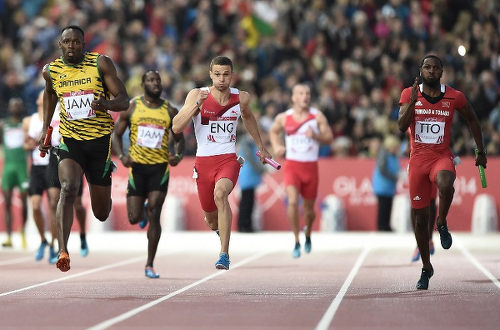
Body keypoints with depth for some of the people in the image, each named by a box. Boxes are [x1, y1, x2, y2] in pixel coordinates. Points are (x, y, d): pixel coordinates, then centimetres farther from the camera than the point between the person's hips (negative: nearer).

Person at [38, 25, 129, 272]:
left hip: (100, 140, -1)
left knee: (101, 213, 10)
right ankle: (63, 251, -34)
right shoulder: (51, 70, 1)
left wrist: (106, 104, -31)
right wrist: (45, 129, 20)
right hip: (70, 139, 1)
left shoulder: (101, 64, -7)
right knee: (68, 188, -29)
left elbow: (124, 101, -9)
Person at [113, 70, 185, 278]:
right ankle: (143, 210, 40)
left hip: (160, 167, 0)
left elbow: (179, 138, 14)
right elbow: (116, 135, 6)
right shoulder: (132, 107, 2)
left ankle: (150, 265, -2)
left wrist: (178, 155, -7)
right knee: (134, 218, 0)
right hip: (137, 166, 0)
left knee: (154, 216, -11)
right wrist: (121, 156, -12)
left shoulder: (170, 111, 5)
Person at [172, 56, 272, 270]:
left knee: (220, 194, -33)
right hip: (204, 161, 1)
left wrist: (261, 147, 30)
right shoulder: (197, 95, -8)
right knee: (211, 220, 11)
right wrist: (197, 104, -27)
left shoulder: (241, 98, -1)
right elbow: (176, 128, -16)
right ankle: (219, 227, 52)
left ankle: (224, 254, -31)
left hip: (229, 159, -1)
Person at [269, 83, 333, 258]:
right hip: (291, 165, -1)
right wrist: (276, 146, 2)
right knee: (293, 201, -21)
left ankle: (308, 234, 42)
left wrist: (316, 136, -20)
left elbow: (329, 138, -1)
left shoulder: (318, 116, -2)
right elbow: (273, 131, 20)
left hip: (310, 167, 1)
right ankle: (296, 241, -8)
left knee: (309, 208, 10)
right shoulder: (283, 118, 1)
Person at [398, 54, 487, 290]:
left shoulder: (455, 97, 0)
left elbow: (472, 120, 16)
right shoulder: (409, 94, 0)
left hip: (442, 156, -1)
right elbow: (402, 126, -9)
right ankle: (426, 268, 20)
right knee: (419, 216, 4)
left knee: (445, 184, -38)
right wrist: (413, 102, -21)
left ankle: (442, 224, -7)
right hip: (417, 158, 1)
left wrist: (481, 151, 17)